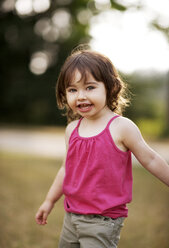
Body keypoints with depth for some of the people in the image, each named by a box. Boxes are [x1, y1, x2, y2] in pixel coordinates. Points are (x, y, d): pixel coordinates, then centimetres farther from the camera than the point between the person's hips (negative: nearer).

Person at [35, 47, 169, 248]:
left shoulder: (121, 128, -13)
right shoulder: (72, 129, 5)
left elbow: (150, 160, -4)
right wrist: (50, 201, 22)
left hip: (103, 222, -6)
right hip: (72, 217, 6)